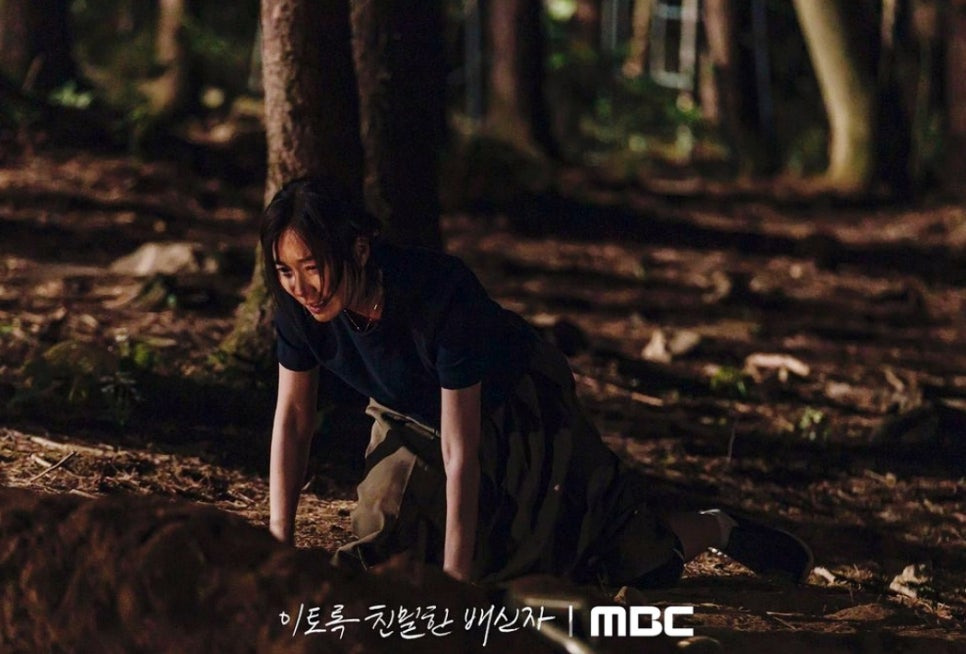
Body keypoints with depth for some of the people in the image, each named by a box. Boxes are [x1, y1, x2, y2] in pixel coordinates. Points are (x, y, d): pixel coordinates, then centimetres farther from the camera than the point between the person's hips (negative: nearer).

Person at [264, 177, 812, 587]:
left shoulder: (438, 293, -43)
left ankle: (720, 530, 35)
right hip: (413, 422, 5)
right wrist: (279, 547, -19)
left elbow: (460, 451, -39)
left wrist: (455, 585, -38)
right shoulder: (300, 304, -27)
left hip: (518, 416, -5)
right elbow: (293, 416, -14)